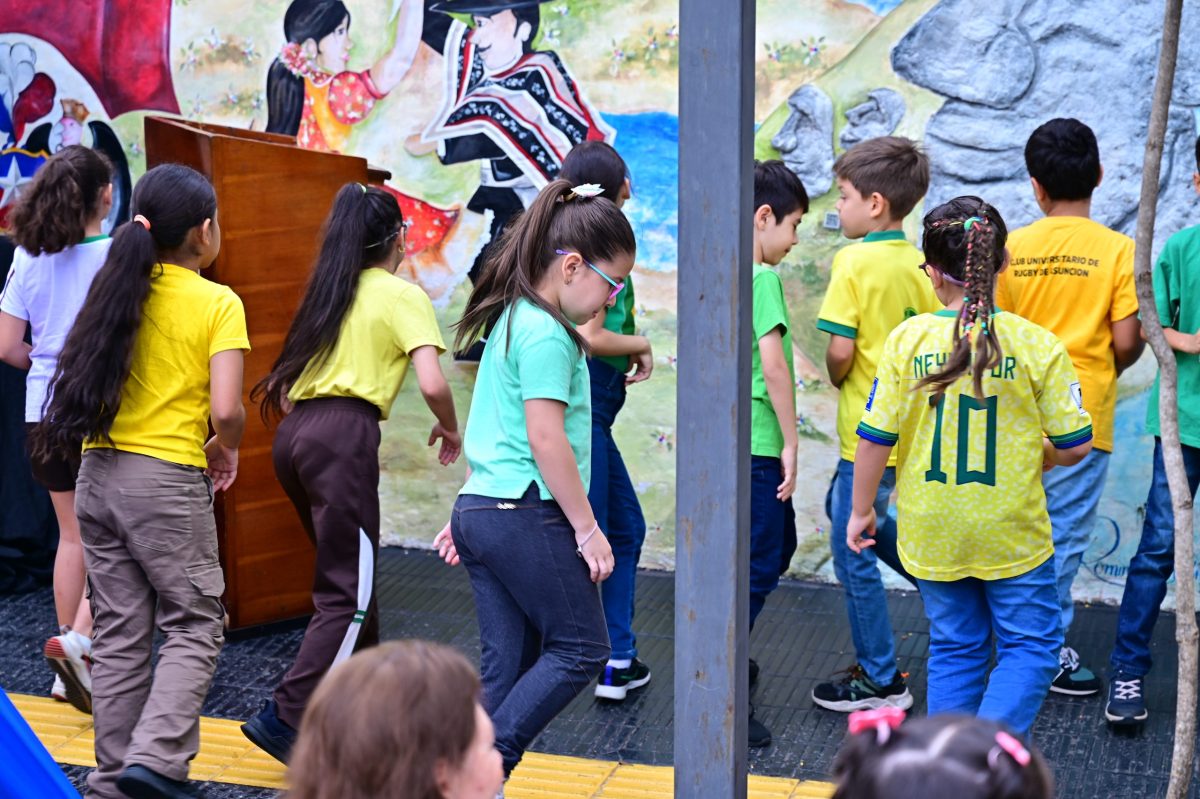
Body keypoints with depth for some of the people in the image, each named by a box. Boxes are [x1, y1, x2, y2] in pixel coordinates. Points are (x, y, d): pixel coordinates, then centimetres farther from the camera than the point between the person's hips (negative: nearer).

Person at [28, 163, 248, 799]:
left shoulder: (117, 290, 6)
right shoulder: (218, 304, -9)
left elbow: (84, 379, 8)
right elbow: (225, 411, -15)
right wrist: (226, 450, 4)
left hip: (98, 476, 6)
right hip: (168, 482, -6)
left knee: (119, 633, 12)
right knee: (194, 627, 6)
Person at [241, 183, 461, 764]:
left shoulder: (330, 290, 20)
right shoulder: (403, 295, 2)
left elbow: (284, 379, 17)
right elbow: (432, 384, -9)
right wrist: (450, 431, 8)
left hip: (295, 432, 8)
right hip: (343, 437, -8)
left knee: (347, 571, 21)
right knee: (347, 594, -5)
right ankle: (286, 718, -13)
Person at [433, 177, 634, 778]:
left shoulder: (512, 319, 16)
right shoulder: (546, 334, -15)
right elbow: (546, 439, -19)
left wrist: (469, 519, 25)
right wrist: (588, 529, -13)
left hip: (481, 510, 9)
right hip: (529, 517, -9)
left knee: (506, 665, 10)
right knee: (581, 649, 1)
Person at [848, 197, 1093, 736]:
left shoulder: (908, 339, -10)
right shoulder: (1036, 344, -11)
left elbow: (876, 438, -7)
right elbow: (1074, 447, -8)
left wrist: (861, 510, 8)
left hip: (931, 533, 2)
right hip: (1012, 532, -2)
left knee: (954, 649, 16)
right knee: (1029, 645, 11)